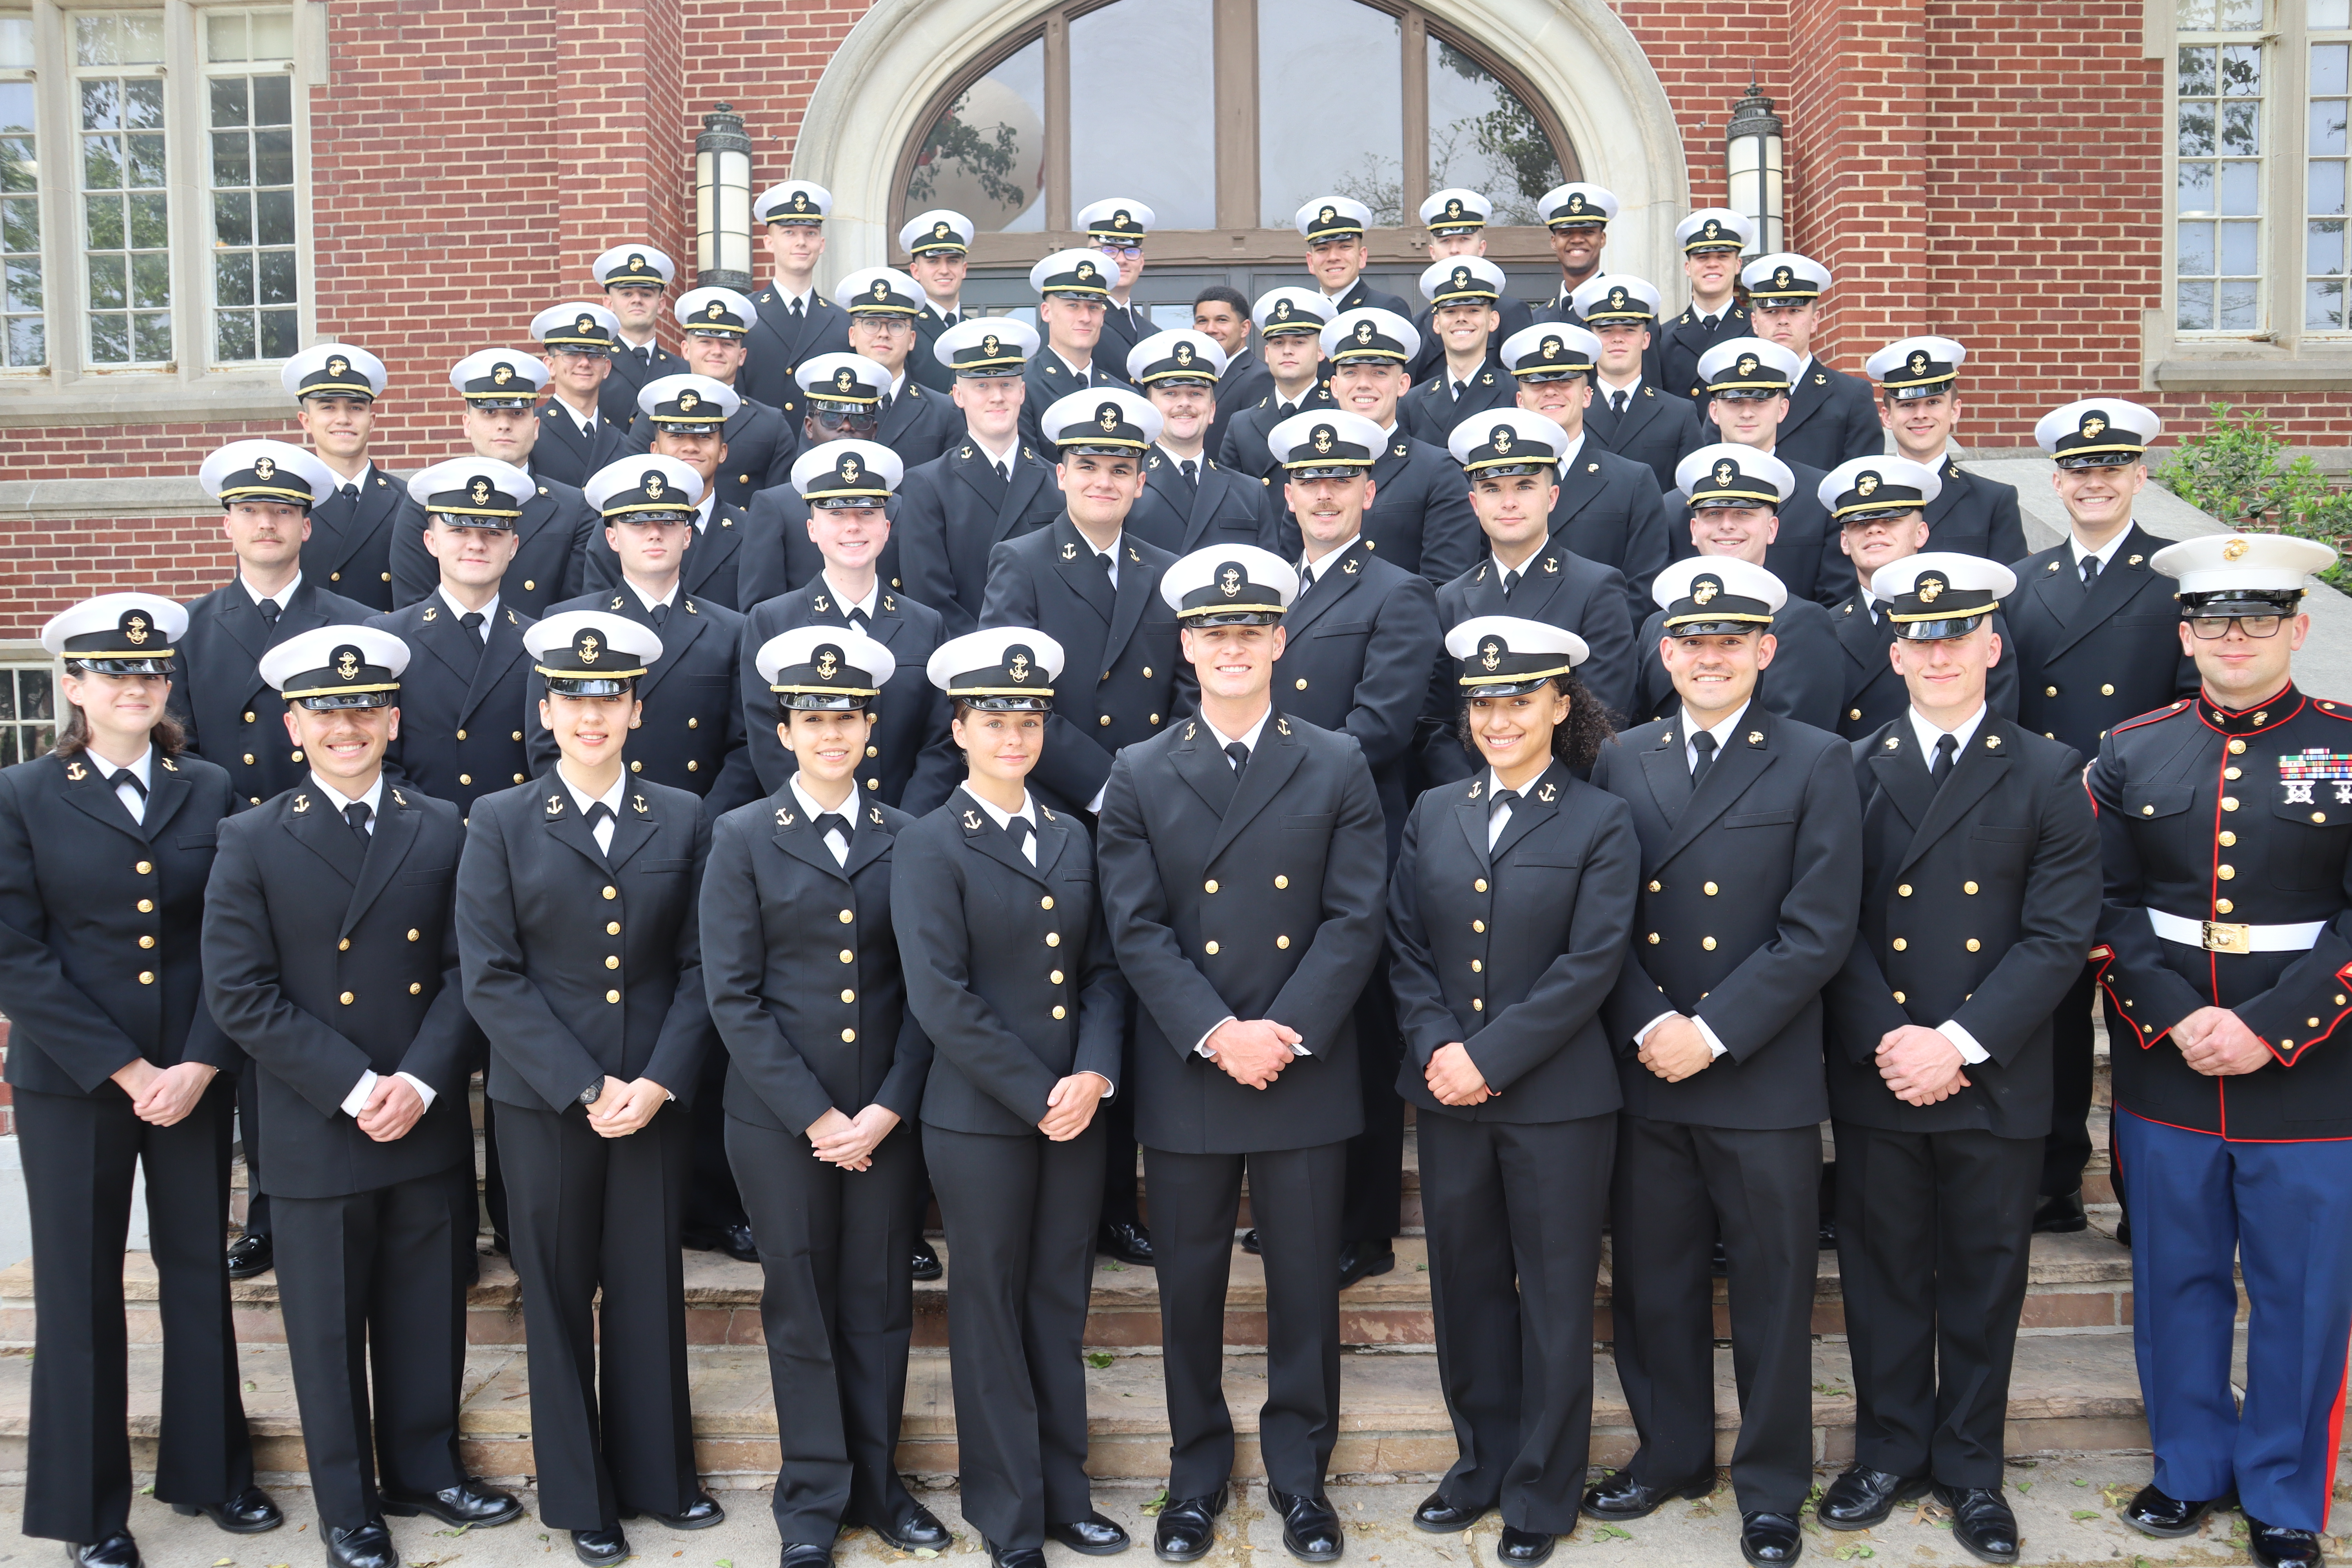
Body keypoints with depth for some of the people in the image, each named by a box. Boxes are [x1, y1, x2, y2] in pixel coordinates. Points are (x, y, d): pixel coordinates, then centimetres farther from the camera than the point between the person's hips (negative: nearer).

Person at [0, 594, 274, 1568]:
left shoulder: (210, 792, 3)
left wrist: (201, 1063, -10)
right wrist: (126, 1071, -13)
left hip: (195, 1078, 2)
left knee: (200, 1274, 12)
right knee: (80, 1292, 8)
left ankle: (207, 1470, 28)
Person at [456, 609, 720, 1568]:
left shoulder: (682, 820, 4)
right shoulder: (501, 824, 0)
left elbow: (699, 966, 2)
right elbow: (491, 979, -6)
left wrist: (660, 1081, -10)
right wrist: (585, 1088, -13)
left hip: (655, 1095, 1)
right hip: (544, 1098, -1)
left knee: (649, 1291, 10)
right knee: (559, 1299, 9)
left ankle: (658, 1476, 27)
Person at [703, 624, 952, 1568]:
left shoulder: (906, 840, 5)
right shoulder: (743, 839, -1)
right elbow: (733, 996, -6)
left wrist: (888, 1109, -7)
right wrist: (816, 1116, -11)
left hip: (885, 1119, 2)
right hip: (779, 1119, -2)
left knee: (880, 1304, 10)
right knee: (801, 1309, 8)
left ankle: (875, 1482, 26)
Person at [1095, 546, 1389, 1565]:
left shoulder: (1337, 770, 3)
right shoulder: (1140, 777, 3)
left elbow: (1355, 919, -4)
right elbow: (1136, 930, -4)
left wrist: (1285, 1032, -14)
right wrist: (1217, 1035, -15)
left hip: (1307, 1074, 0)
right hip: (1184, 1078, 0)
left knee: (1306, 1282, 8)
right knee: (1190, 1286, 10)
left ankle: (1299, 1473, 25)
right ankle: (1196, 1474, 27)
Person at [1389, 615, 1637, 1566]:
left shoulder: (1600, 824, -4)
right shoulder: (1434, 815, 9)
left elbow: (1590, 966, -11)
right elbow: (1406, 948, 6)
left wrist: (1489, 1057, -16)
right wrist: (1436, 1047, -10)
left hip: (1557, 1098, -4)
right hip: (1449, 1096, 4)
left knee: (1555, 1299, 6)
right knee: (1467, 1287, 14)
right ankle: (1481, 1462, 31)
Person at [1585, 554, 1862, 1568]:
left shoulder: (1816, 764, -2)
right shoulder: (1622, 761, 8)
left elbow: (1819, 932, -9)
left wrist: (1714, 1031, -15)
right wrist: (1647, 1027, -10)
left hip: (1763, 1078, -3)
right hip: (1643, 1073, 3)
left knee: (1772, 1289, 8)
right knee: (1651, 1279, 13)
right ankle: (1671, 1454, 33)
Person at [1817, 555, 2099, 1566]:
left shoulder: (2049, 779, 1)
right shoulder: (1850, 773, 4)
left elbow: (2057, 937, -6)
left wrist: (1962, 1042, -15)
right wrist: (1883, 1041, -12)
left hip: (1996, 1082, -1)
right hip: (1874, 1077, 1)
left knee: (1985, 1280, 10)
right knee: (1884, 1273, 10)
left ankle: (1970, 1466, 26)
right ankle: (1889, 1450, 27)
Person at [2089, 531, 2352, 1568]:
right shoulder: (2131, 753, 4)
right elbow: (2108, 906, 1)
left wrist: (2267, 1030, -16)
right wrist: (2173, 1018, -12)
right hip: (2165, 1078, 2)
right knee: (2177, 1282, 13)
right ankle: (2191, 1468, 32)